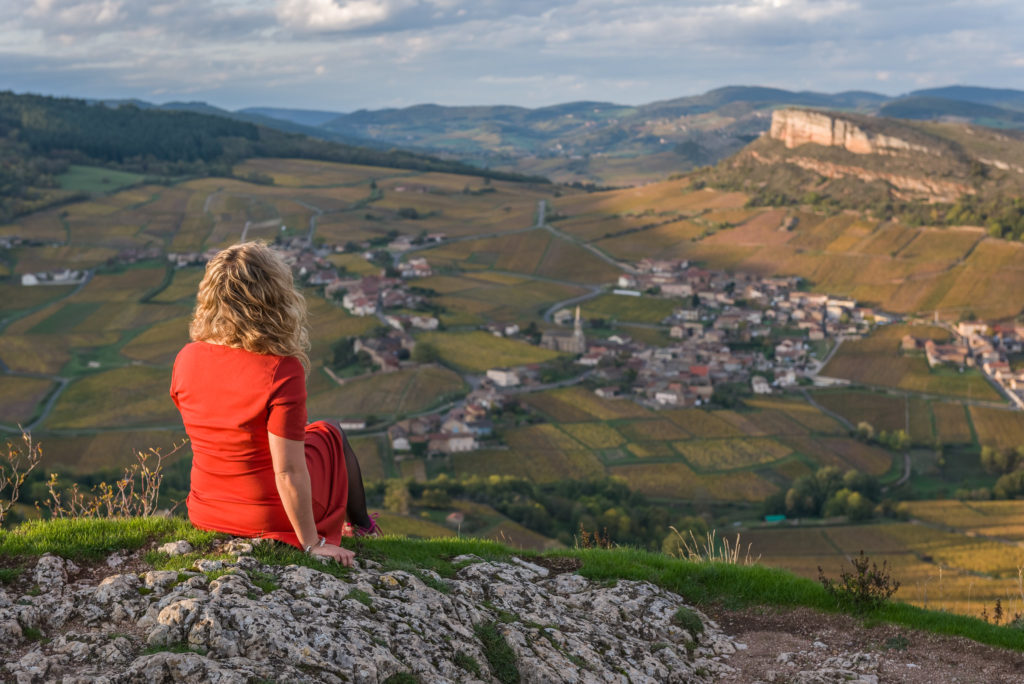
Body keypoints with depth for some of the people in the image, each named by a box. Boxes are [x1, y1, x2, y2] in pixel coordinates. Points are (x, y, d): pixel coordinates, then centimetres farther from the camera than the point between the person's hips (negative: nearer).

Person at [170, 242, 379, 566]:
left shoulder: (186, 359, -12)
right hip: (273, 514, -5)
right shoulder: (282, 372, -30)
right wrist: (312, 543, -14)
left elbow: (202, 432, 4)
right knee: (330, 435, 25)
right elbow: (288, 472, -27)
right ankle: (361, 526, 50)